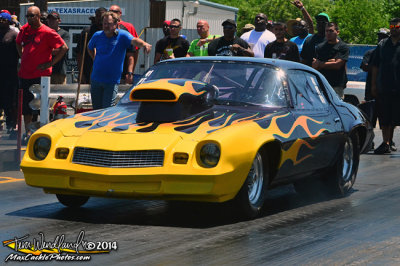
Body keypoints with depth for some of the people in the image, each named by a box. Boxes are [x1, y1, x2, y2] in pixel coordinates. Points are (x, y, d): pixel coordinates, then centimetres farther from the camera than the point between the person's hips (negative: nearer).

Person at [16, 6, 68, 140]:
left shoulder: (47, 32, -10)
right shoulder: (24, 29, 9)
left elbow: (64, 48, -10)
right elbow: (18, 43, 30)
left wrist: (51, 63, -11)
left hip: (41, 75, -6)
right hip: (25, 74, 6)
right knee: (26, 105, 9)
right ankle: (28, 132, 18)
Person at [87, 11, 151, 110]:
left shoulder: (122, 35, -7)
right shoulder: (97, 35, 3)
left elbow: (134, 41, -29)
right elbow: (90, 48, 25)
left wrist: (144, 44, -50)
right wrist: (95, 59, 11)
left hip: (112, 81, -3)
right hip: (96, 79, 4)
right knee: (96, 109, 11)